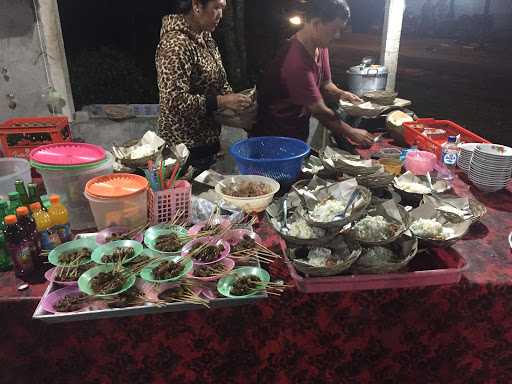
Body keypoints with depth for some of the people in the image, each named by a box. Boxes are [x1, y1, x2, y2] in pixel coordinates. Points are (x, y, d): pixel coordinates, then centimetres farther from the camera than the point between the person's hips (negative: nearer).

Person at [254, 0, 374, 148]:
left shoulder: (320, 47, -1)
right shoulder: (296, 60, -30)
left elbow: (325, 84, 12)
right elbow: (319, 110, -24)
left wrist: (340, 94, -10)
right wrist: (351, 132, -14)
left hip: (298, 132, 8)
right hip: (274, 135, -8)